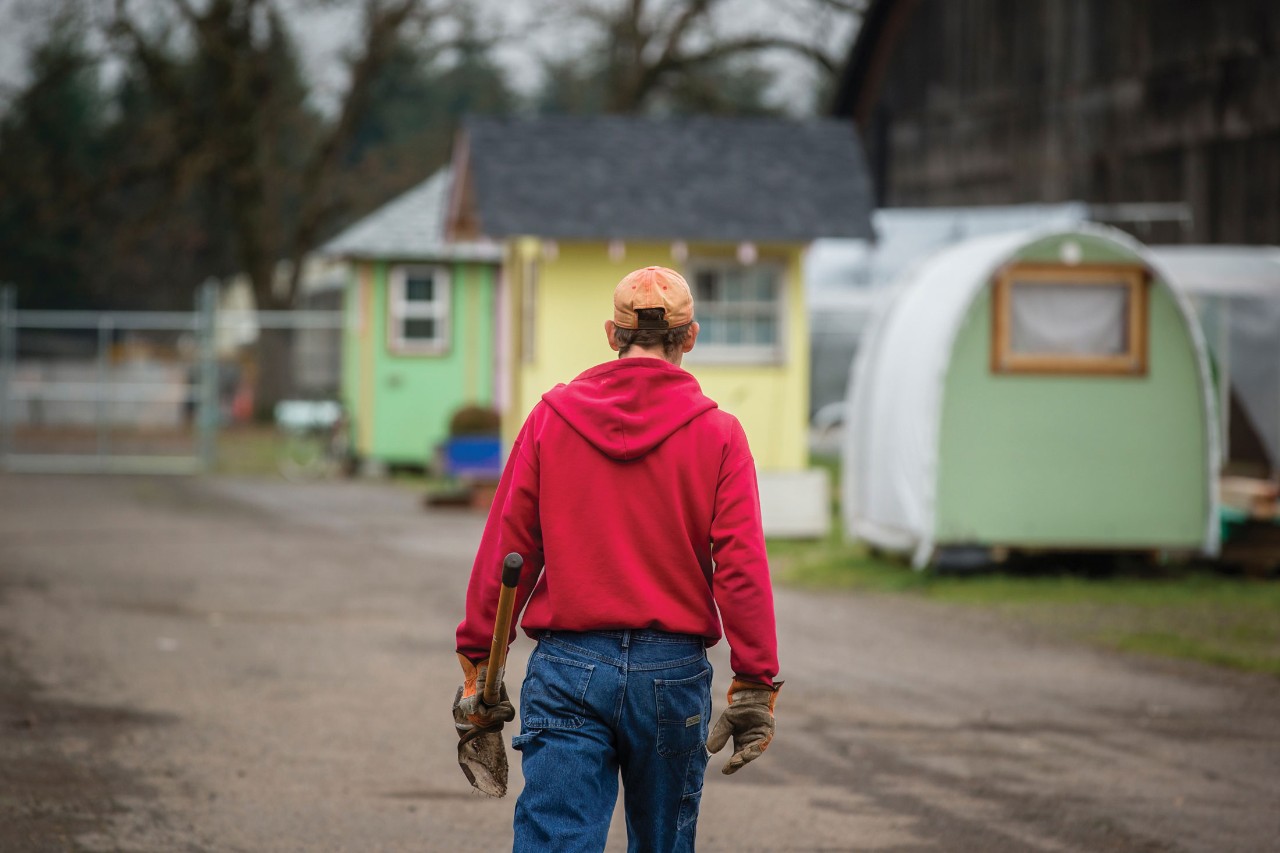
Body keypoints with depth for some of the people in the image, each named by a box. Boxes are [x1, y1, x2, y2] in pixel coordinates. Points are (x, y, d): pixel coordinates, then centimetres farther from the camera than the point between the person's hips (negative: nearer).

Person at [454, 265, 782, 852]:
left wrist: (478, 663, 8)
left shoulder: (551, 417, 2)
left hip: (567, 670, 0)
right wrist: (755, 687, -2)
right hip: (673, 671, 0)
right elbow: (742, 569, -6)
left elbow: (504, 552, 1)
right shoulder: (717, 434, -1)